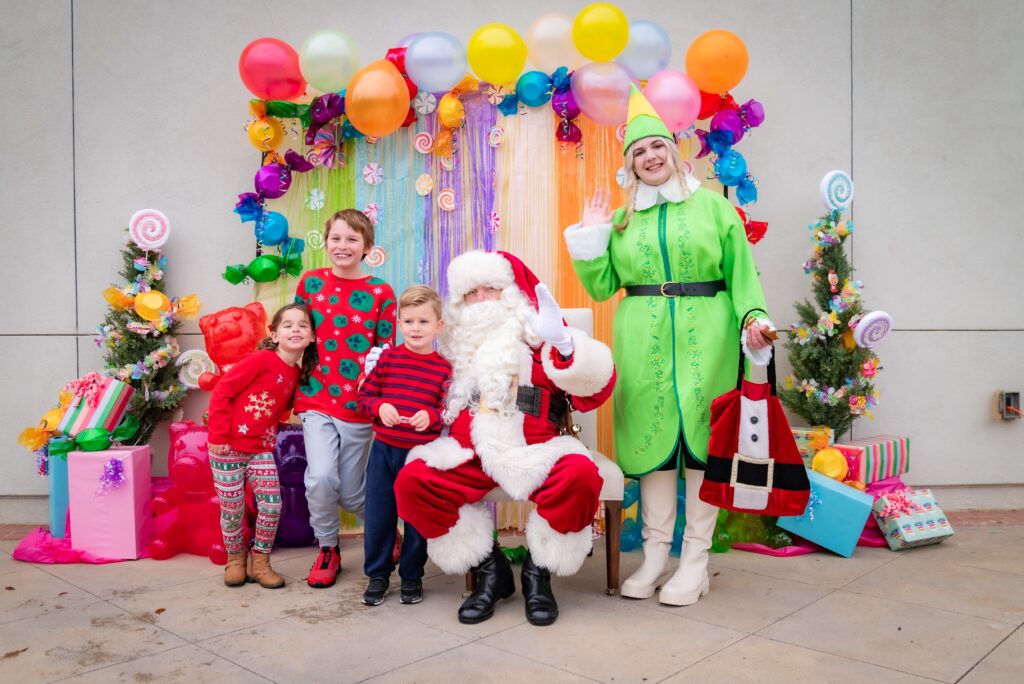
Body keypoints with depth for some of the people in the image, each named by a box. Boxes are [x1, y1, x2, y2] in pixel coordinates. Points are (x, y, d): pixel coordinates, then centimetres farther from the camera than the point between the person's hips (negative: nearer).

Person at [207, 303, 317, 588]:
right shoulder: (261, 359, -16)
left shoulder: (298, 374, 4)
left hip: (261, 449, 5)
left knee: (272, 505, -1)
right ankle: (235, 559, 28)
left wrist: (269, 433, -2)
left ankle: (260, 562, 17)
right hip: (228, 447, -5)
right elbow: (222, 392, -15)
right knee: (232, 508, 6)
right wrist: (218, 436, -15)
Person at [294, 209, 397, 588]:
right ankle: (327, 549, 10)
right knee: (321, 477, -18)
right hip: (317, 400, 1)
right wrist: (294, 390, 10)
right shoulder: (310, 283, 4)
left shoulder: (380, 292, -3)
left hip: (359, 406, -1)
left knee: (350, 493, 5)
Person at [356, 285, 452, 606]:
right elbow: (365, 394, 6)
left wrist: (431, 416, -24)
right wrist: (379, 407, -14)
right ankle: (377, 575, 26)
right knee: (377, 516, 8)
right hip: (383, 448, 2)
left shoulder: (444, 367, -3)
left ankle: (412, 577, 27)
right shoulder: (387, 357, 2)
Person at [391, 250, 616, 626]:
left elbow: (593, 390, -9)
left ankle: (538, 570, -3)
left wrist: (564, 345, -26)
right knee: (411, 481, -20)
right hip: (469, 458, 3)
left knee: (580, 475, -31)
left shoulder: (537, 337, 5)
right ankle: (489, 569, -1)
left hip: (533, 455, -3)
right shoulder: (456, 345, 17)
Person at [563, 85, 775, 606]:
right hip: (644, 343, 2)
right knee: (652, 435, 5)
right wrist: (590, 237, 3)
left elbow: (742, 273, 3)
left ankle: (696, 559, 10)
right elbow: (602, 286, 11)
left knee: (701, 433, 0)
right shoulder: (622, 220, 15)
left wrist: (752, 318, -12)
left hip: (703, 340, -2)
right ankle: (655, 552, 17)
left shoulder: (713, 206, 8)